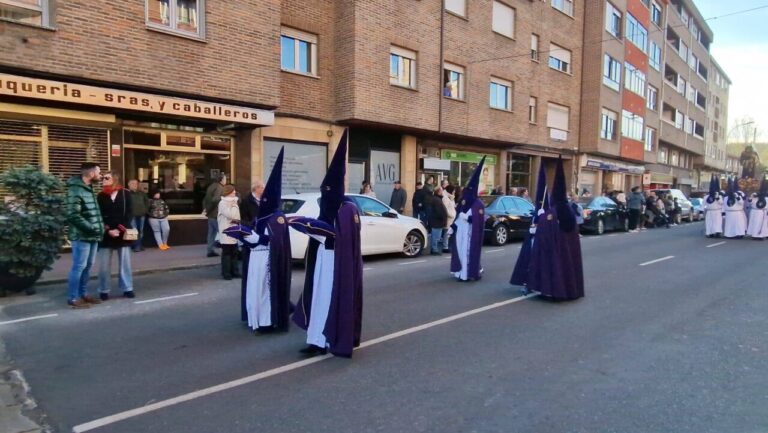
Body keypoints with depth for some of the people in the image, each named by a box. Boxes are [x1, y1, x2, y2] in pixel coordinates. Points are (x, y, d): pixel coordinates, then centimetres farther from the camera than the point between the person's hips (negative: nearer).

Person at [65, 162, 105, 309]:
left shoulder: (89, 188, 14)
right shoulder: (75, 190, -15)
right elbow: (73, 215, -22)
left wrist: (100, 226, 10)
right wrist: (91, 228, -20)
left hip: (92, 235, 9)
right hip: (81, 236, -9)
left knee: (88, 266, 15)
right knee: (79, 266, -2)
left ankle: (83, 293, 25)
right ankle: (73, 298, 7)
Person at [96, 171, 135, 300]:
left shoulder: (125, 194, 3)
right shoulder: (101, 196, 5)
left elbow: (129, 214, -1)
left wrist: (120, 229, -11)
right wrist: (108, 230, -12)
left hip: (123, 234, 0)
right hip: (106, 235, 1)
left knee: (125, 263, 5)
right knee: (104, 265, 3)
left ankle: (127, 288, 13)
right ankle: (104, 290, 12)